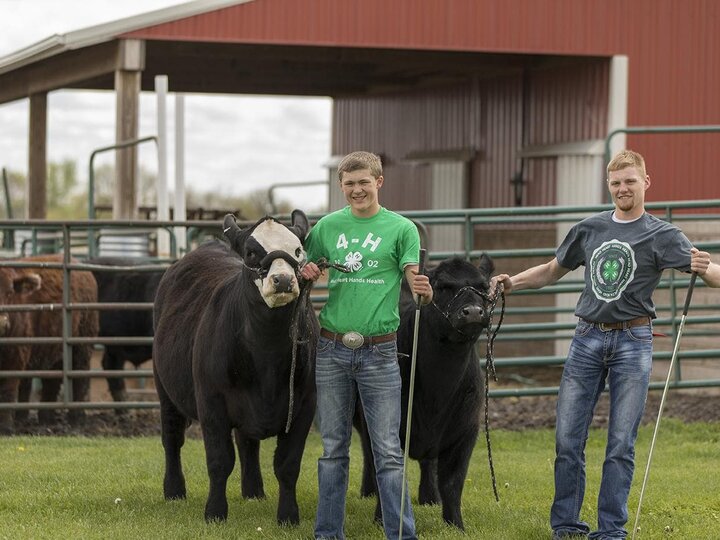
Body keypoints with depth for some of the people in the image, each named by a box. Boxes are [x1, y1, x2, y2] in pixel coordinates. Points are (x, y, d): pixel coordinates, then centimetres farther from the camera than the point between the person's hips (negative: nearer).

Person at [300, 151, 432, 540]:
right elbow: (307, 272, 18)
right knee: (334, 448, 10)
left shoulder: (401, 228, 0)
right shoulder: (328, 226, 8)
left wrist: (424, 291, -28)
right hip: (332, 348, 3)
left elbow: (416, 282, -5)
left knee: (388, 450, -3)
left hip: (379, 350, -3)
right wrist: (307, 274, -6)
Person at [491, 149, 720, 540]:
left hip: (632, 342, -3)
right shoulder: (589, 230, 10)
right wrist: (513, 282, 6)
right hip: (587, 338, 3)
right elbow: (553, 271, 23)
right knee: (567, 439, 1)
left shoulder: (661, 235, -3)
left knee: (621, 445, 0)